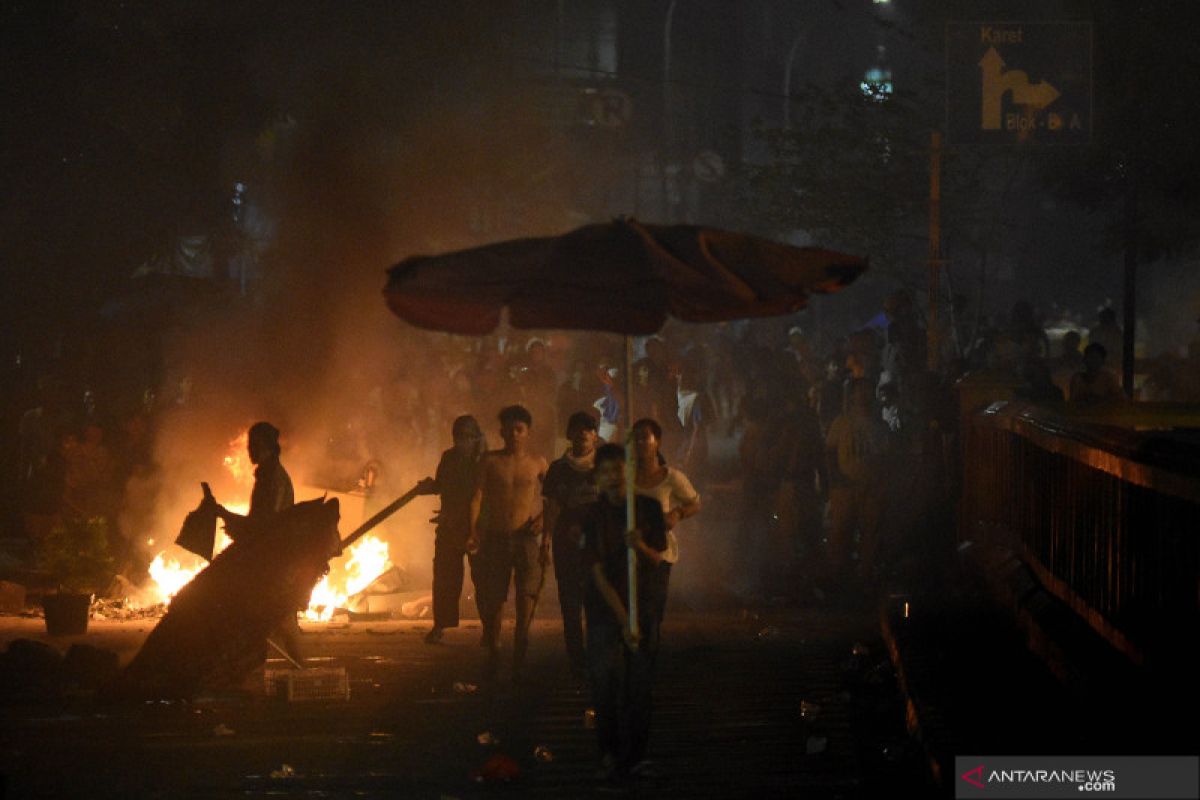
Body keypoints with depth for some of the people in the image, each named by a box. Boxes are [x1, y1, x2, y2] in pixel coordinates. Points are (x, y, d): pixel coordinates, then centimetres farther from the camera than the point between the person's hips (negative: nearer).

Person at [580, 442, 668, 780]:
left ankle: (635, 755, 4)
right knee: (605, 679, -10)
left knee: (641, 683, -2)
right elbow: (598, 573, -10)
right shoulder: (592, 516, -6)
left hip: (645, 603, 1)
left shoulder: (648, 508, -1)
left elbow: (657, 559, 0)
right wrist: (623, 619, -18)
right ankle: (609, 753, -2)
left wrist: (641, 546, -25)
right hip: (604, 605, -1)